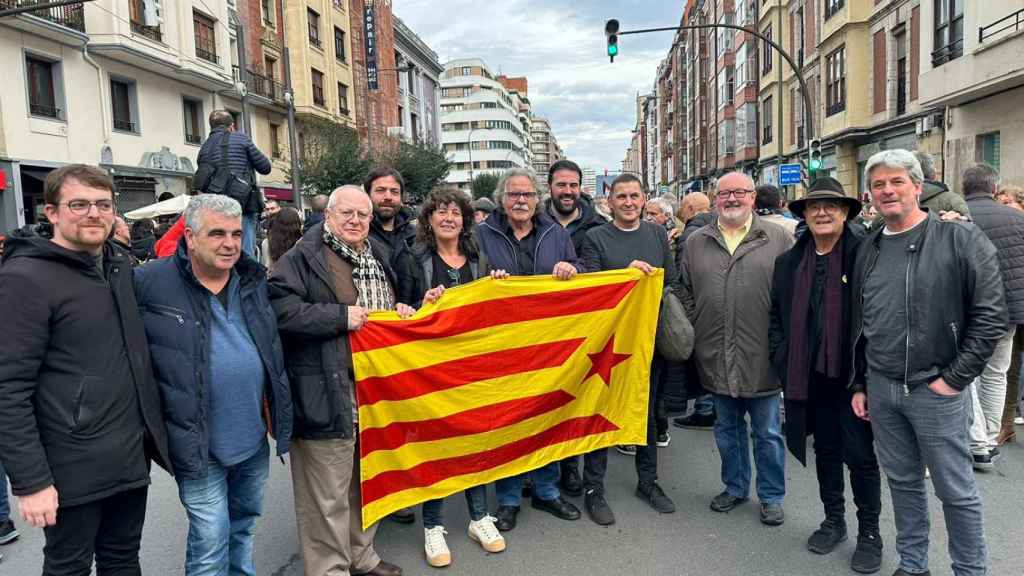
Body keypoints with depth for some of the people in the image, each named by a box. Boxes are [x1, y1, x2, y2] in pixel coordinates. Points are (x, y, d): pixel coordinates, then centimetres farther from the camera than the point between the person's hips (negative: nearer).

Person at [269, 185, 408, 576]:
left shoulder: (375, 256, 15)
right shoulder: (303, 258, -10)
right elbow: (281, 310, -21)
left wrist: (400, 312, 7)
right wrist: (341, 317, -21)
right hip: (327, 394, -8)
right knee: (329, 493, 1)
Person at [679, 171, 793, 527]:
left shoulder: (778, 239, -1)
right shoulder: (695, 243, 7)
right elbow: (686, 295, 11)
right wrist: (693, 336, 4)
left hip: (762, 357, -2)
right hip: (716, 359, 3)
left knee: (767, 432, 10)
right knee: (727, 429, 17)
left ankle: (772, 496, 28)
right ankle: (734, 487, 35)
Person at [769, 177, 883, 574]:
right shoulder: (790, 261, 6)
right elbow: (778, 316, 12)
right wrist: (784, 363, 4)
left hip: (853, 373, -4)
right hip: (810, 374, 5)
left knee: (860, 453, 5)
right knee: (826, 449, 17)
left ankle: (869, 532, 23)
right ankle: (833, 519, 34)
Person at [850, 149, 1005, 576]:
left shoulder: (960, 239, -7)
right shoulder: (868, 249, 9)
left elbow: (990, 315, -10)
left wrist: (955, 377, -12)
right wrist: (859, 384, 14)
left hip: (936, 389, -5)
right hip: (880, 389, 5)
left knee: (956, 490, 7)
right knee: (903, 482, 17)